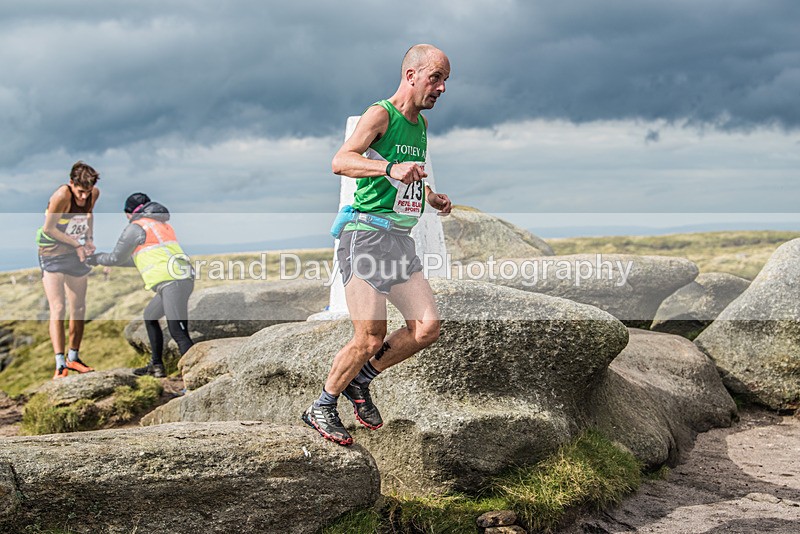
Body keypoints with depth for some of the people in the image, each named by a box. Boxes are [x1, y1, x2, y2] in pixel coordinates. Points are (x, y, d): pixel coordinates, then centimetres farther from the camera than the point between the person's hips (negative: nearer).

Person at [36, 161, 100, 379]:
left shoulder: (94, 194, -6)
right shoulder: (61, 196, -24)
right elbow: (48, 228, -17)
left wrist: (89, 239, 3)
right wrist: (78, 243, -14)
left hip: (77, 255, 6)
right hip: (52, 255, -6)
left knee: (79, 309, 8)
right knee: (57, 309, -13)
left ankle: (73, 358, 22)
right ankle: (60, 364, -15)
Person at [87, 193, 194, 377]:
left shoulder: (136, 227, 2)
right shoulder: (162, 225, 28)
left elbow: (116, 258, 8)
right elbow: (140, 259, 38)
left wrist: (97, 259, 28)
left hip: (172, 282, -9)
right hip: (184, 280, 9)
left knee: (178, 333, -15)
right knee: (150, 316, 27)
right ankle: (156, 366, 30)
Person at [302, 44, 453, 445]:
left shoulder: (421, 124, 17)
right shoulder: (380, 114, -9)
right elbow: (340, 161, -25)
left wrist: (431, 197, 16)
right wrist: (391, 169, -39)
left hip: (401, 239, 8)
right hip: (367, 235, -8)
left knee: (427, 328, -3)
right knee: (370, 340, -10)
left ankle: (360, 382, 17)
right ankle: (321, 408, 11)